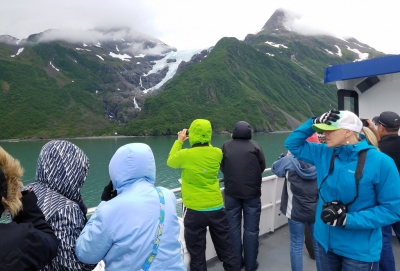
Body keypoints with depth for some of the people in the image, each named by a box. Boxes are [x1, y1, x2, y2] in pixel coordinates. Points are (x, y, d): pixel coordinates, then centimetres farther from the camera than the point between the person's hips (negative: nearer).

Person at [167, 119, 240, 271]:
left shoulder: (185, 155, -13)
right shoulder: (217, 153, -5)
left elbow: (170, 161, 8)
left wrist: (179, 141, 15)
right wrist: (205, 142, 18)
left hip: (195, 211, -3)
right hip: (217, 208, 3)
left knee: (197, 255, 11)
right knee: (226, 251, 17)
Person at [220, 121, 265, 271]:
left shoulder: (226, 146, -3)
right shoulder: (254, 146, -6)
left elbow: (222, 167, 5)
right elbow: (262, 166, 1)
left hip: (231, 192, 1)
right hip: (252, 192, -1)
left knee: (233, 228, 13)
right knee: (251, 229, 10)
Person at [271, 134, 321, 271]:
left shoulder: (291, 160, -16)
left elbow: (275, 168, 1)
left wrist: (287, 154, 7)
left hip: (296, 211, -2)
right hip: (317, 211, 2)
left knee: (296, 246, 12)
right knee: (318, 245, 17)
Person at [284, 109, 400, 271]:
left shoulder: (380, 162, -17)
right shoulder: (324, 154, -2)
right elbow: (292, 144, 5)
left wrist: (348, 220, -23)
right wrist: (314, 123, -10)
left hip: (360, 251, -4)